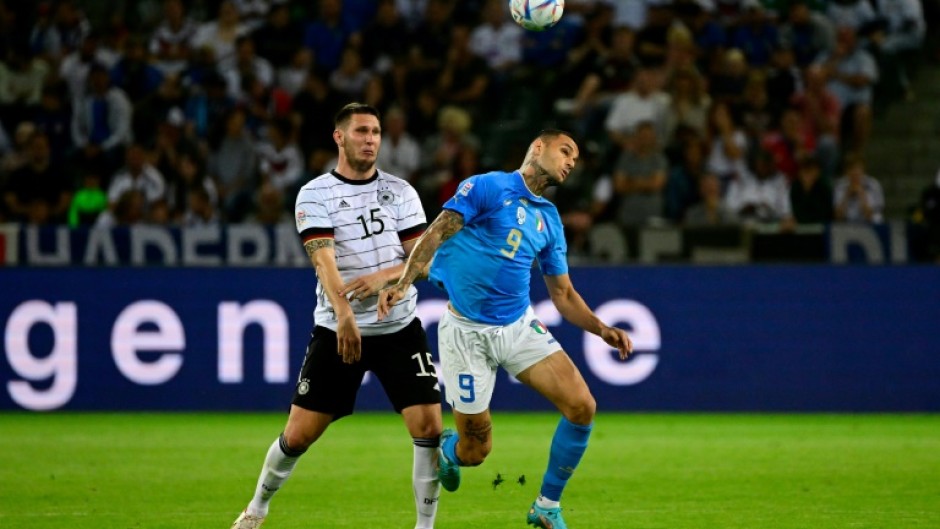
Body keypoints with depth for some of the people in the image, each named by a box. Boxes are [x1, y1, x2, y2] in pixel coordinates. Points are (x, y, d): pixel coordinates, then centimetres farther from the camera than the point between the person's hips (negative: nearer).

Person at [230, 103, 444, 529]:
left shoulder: (400, 191, 4)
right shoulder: (315, 195, -5)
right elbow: (324, 259, -20)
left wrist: (384, 276, -22)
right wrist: (344, 314, -37)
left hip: (400, 329, 2)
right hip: (337, 329, -2)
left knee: (429, 427, -11)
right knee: (298, 435, 1)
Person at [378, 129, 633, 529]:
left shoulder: (550, 220, 13)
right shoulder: (487, 188, -6)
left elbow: (563, 294, 17)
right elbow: (436, 234, -12)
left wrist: (602, 330, 2)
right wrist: (403, 283, -25)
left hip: (519, 326, 5)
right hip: (467, 331, -5)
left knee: (581, 407, -14)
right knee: (474, 452, -3)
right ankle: (444, 449, 37)